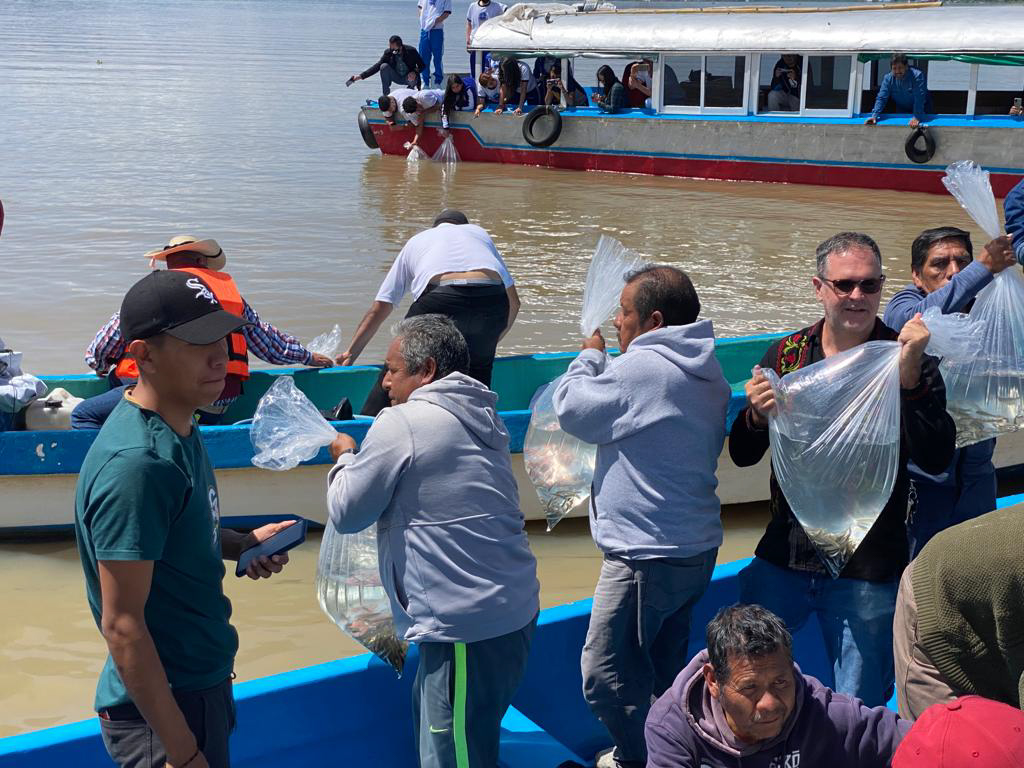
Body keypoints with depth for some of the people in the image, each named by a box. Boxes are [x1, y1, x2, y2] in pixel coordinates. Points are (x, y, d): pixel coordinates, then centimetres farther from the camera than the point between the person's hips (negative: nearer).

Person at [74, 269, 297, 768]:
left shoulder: (178, 430, 2)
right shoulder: (136, 463, -26)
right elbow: (122, 624, -25)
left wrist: (241, 543, 1)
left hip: (201, 683, 9)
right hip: (164, 706, -9)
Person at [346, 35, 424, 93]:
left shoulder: (411, 51, -20)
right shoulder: (388, 52, -14)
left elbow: (422, 65, -10)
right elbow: (377, 66, -13)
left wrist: (415, 72, -33)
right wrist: (361, 76, -22)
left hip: (408, 77, -3)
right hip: (397, 77, 3)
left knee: (412, 80, -40)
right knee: (384, 66, -25)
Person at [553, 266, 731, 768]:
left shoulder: (641, 369, -19)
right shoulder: (708, 375, 10)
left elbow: (570, 409, -9)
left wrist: (590, 356, 7)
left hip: (647, 555, -10)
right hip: (697, 547, 10)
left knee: (607, 675, 0)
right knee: (662, 670, 21)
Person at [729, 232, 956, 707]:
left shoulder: (907, 361, -5)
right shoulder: (786, 354, 3)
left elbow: (936, 459, -16)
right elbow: (742, 455, 6)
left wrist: (910, 377, -27)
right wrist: (756, 417, -16)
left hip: (867, 572, -3)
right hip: (782, 558, 3)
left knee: (858, 712, 6)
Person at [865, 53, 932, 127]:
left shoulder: (917, 76, -28)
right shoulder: (888, 78, -15)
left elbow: (919, 98, -33)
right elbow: (881, 98, -15)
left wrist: (916, 117, -40)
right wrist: (874, 116, -28)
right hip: (901, 112, 3)